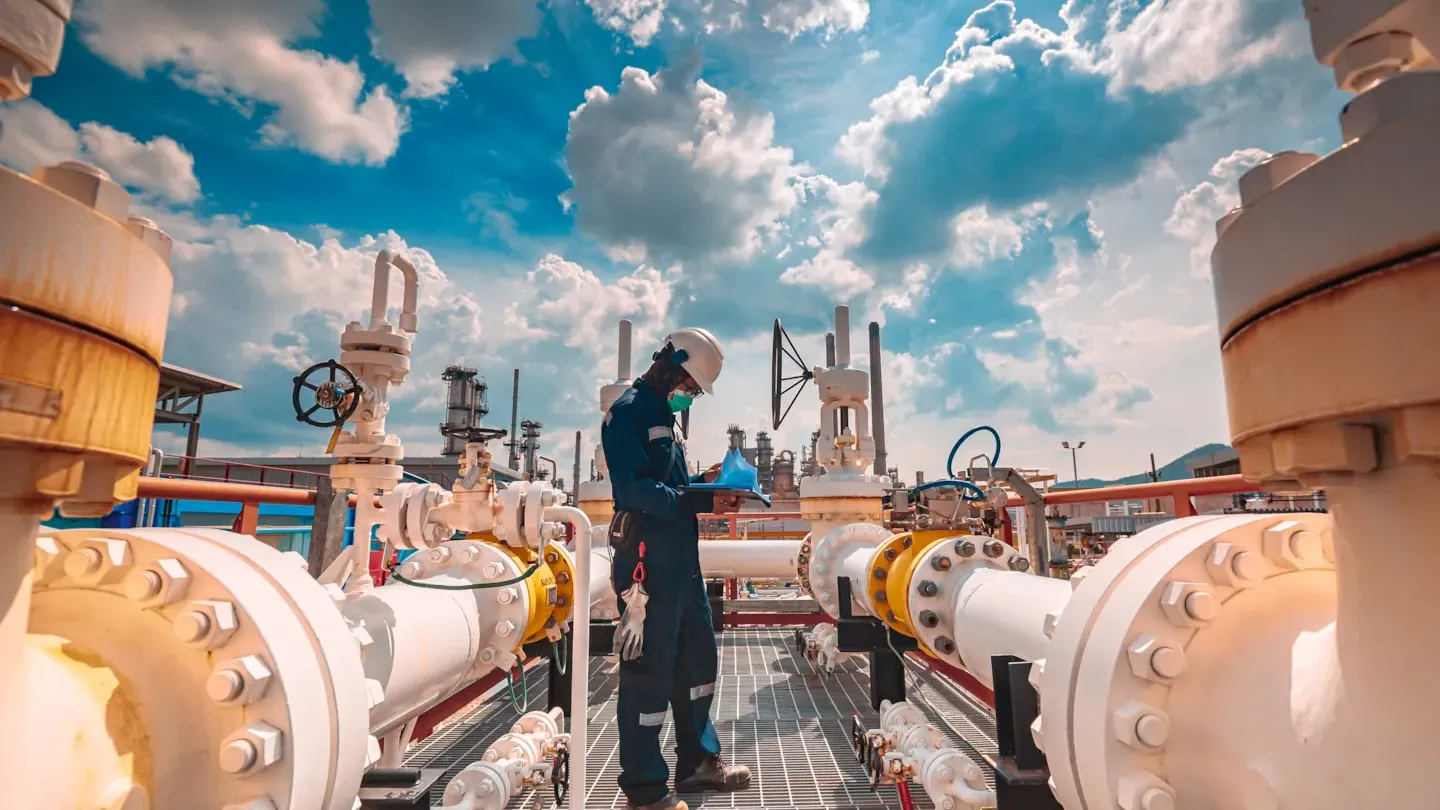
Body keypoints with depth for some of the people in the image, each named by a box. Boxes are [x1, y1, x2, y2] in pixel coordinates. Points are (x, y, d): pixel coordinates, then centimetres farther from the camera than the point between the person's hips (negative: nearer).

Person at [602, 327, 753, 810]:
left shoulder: (665, 416, 18)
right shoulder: (628, 412, -11)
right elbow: (633, 489, -22)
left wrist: (704, 483, 5)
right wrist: (701, 502, -26)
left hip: (683, 561, 10)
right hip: (648, 561, -10)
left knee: (698, 660, 18)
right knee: (650, 671, 1)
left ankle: (696, 761, 36)